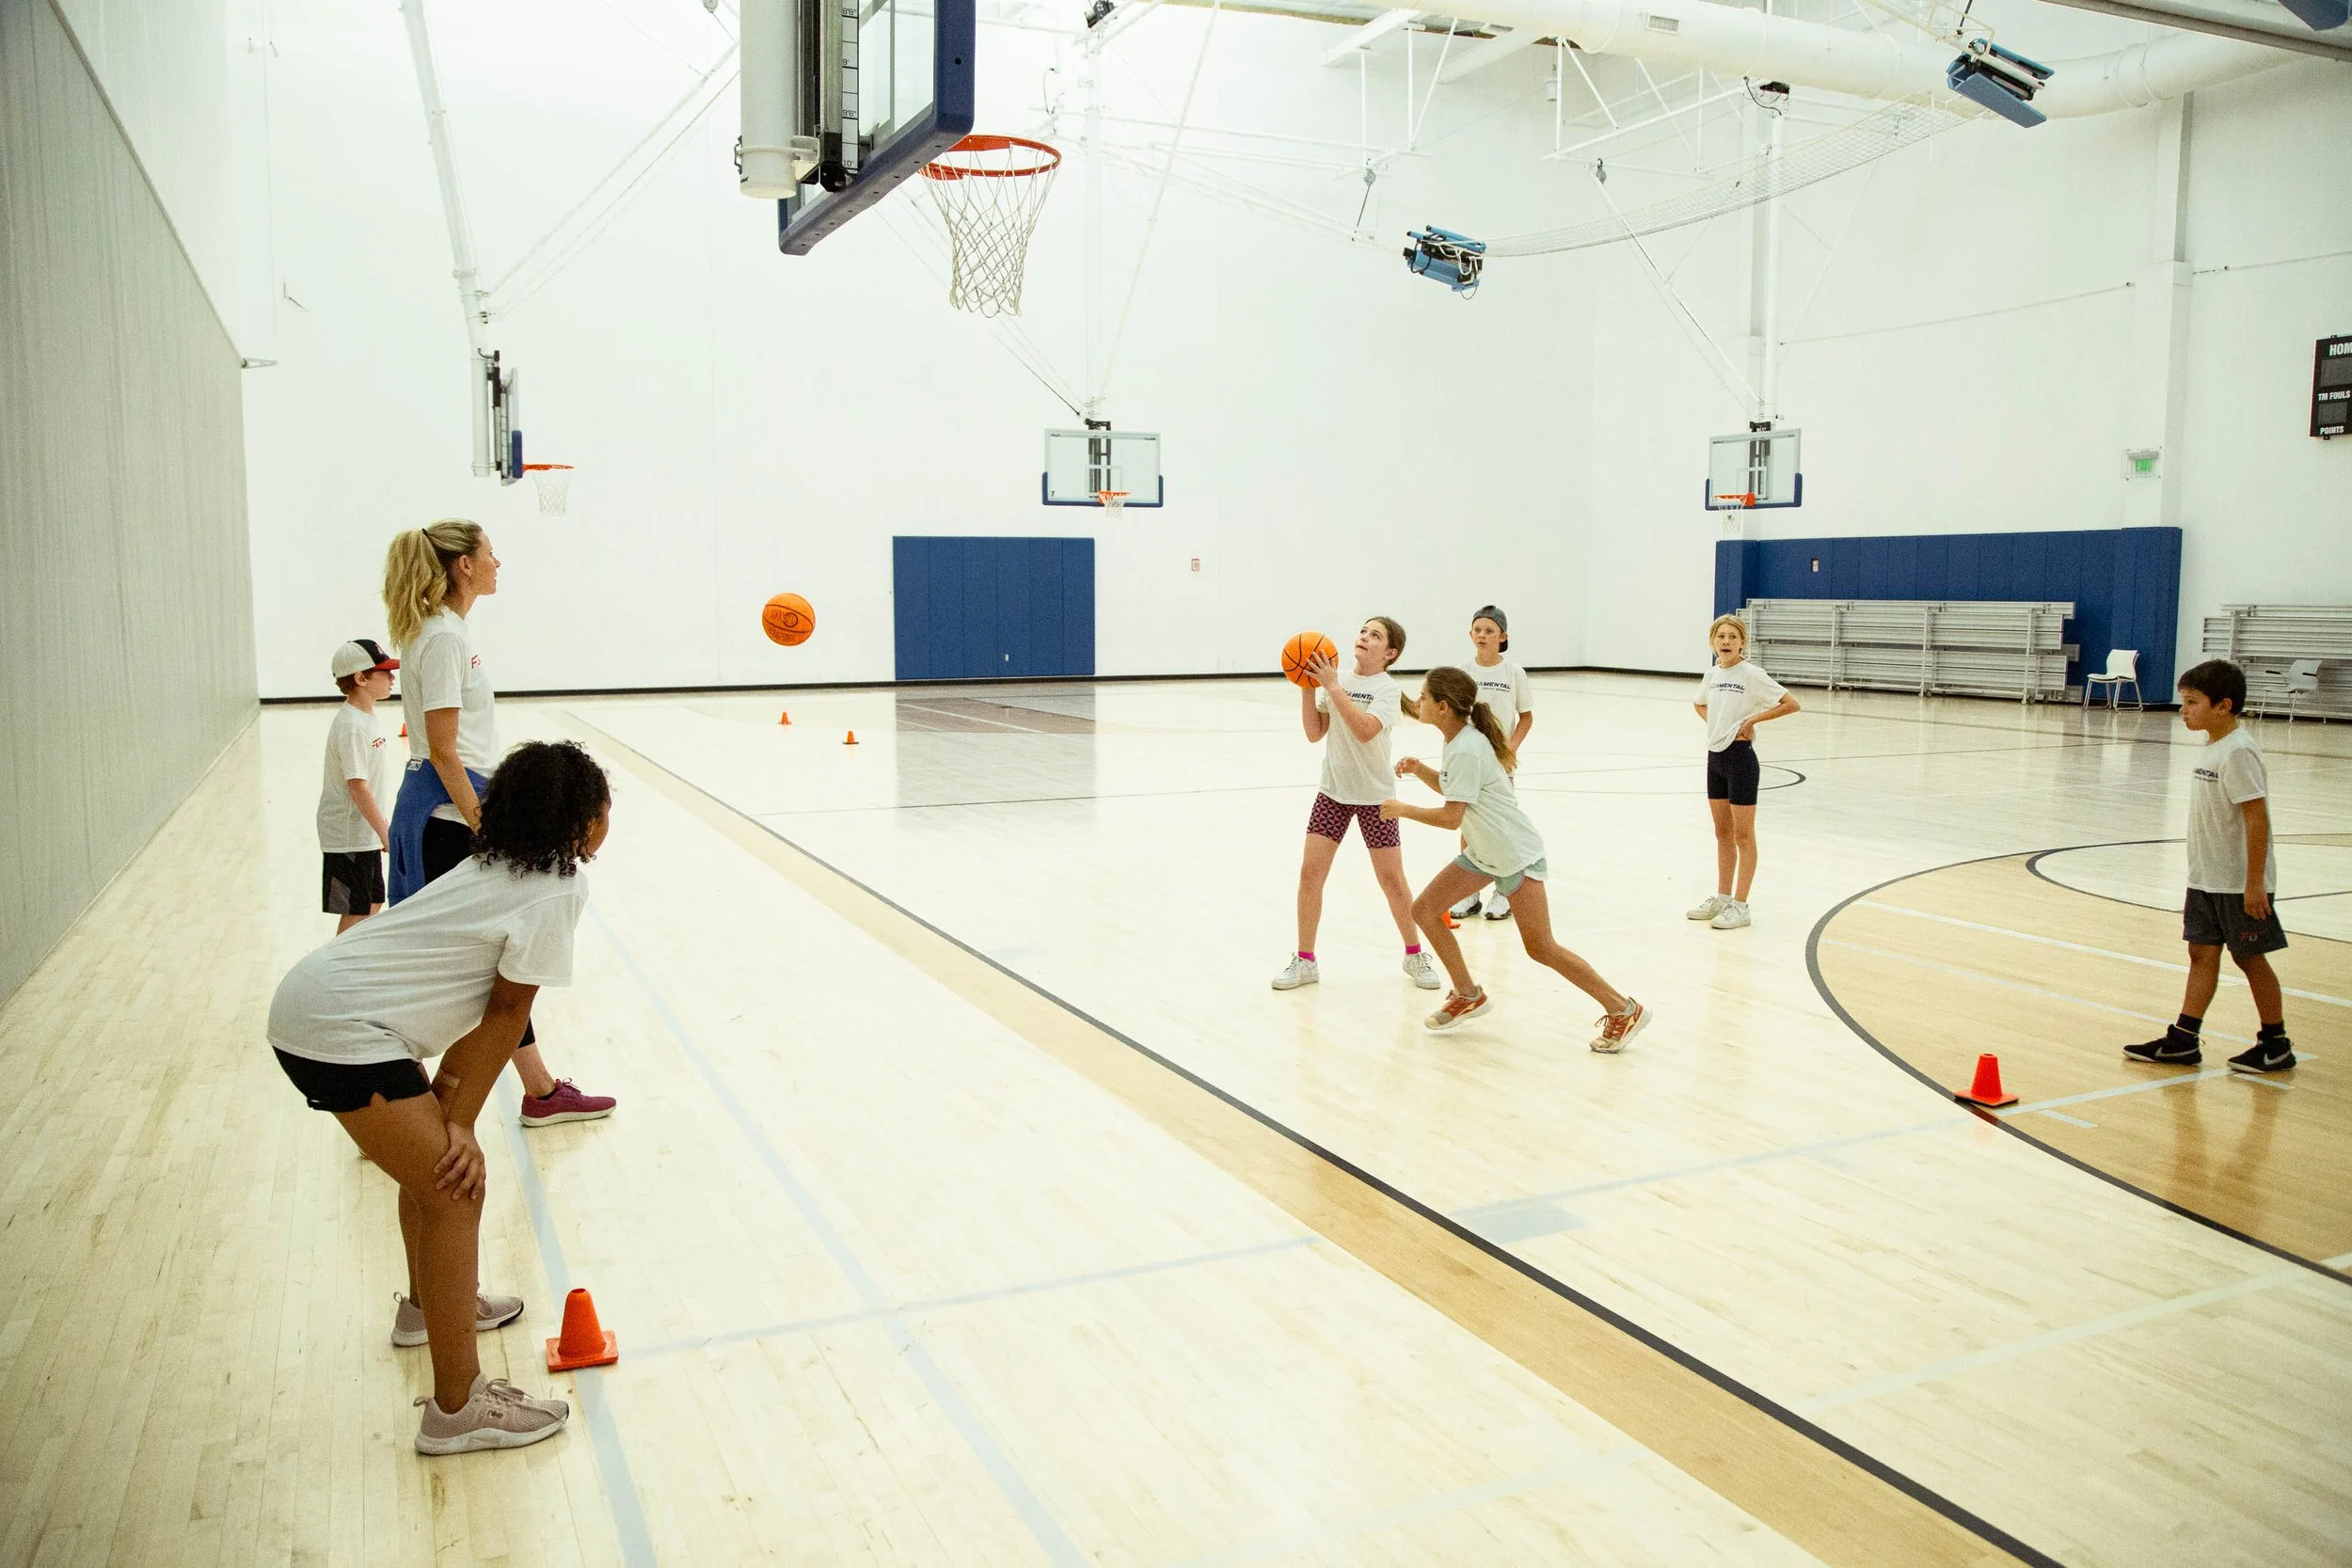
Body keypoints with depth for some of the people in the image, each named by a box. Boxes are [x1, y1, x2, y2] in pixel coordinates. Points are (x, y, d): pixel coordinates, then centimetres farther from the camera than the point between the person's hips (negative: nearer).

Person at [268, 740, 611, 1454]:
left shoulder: (500, 863, 14)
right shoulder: (558, 887, -14)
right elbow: (508, 1011, -11)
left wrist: (448, 1100, 7)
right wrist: (462, 1125, -6)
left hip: (311, 999, 10)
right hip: (341, 1029, -10)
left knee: (437, 1163, 26)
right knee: (454, 1189, -6)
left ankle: (427, 1306, 49)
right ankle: (457, 1409, 0)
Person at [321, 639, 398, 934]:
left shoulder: (366, 718, 9)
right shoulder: (351, 726, -20)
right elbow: (356, 785, -24)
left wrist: (381, 827, 19)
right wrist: (384, 830, -23)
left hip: (364, 833, 9)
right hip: (348, 835, -9)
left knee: (373, 903, 17)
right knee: (355, 911, -3)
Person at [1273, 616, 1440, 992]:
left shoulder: (1388, 689, -10)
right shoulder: (1335, 681, 2)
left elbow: (1364, 730, -27)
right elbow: (1314, 733, 1)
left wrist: (1332, 686, -25)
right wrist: (1308, 689, -10)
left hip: (1374, 795, -3)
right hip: (1333, 791, 4)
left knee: (1392, 880, 3)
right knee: (1310, 872, -2)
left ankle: (1414, 956, 22)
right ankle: (1304, 960, 10)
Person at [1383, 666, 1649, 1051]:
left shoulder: (1466, 750, -25)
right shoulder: (1460, 740, 4)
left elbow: (1451, 817, -26)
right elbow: (1452, 788, 20)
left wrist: (1401, 810, -14)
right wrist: (1420, 770, 3)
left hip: (1516, 855, -10)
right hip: (1483, 852, 10)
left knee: (1540, 948, -8)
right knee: (1424, 910, 4)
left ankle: (1624, 1010, 4)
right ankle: (1468, 996, 18)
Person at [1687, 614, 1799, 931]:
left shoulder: (1751, 674, -13)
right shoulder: (1711, 675, 7)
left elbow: (1791, 704, -16)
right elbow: (1700, 704, 28)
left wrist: (1752, 719, -16)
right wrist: (1714, 724, 10)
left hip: (1740, 757, -7)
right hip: (1715, 756, 7)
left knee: (1743, 834, 0)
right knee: (1722, 832, 14)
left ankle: (1739, 905, 5)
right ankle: (1722, 897, 23)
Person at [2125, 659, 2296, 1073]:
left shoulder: (2238, 752, -19)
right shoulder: (2212, 748, 8)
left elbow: (2257, 817, -22)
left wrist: (2254, 882, -22)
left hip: (2241, 884, -8)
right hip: (2206, 879, 8)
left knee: (2250, 958, 4)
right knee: (2201, 951, 8)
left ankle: (2276, 1044, 18)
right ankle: (2182, 1040, 11)